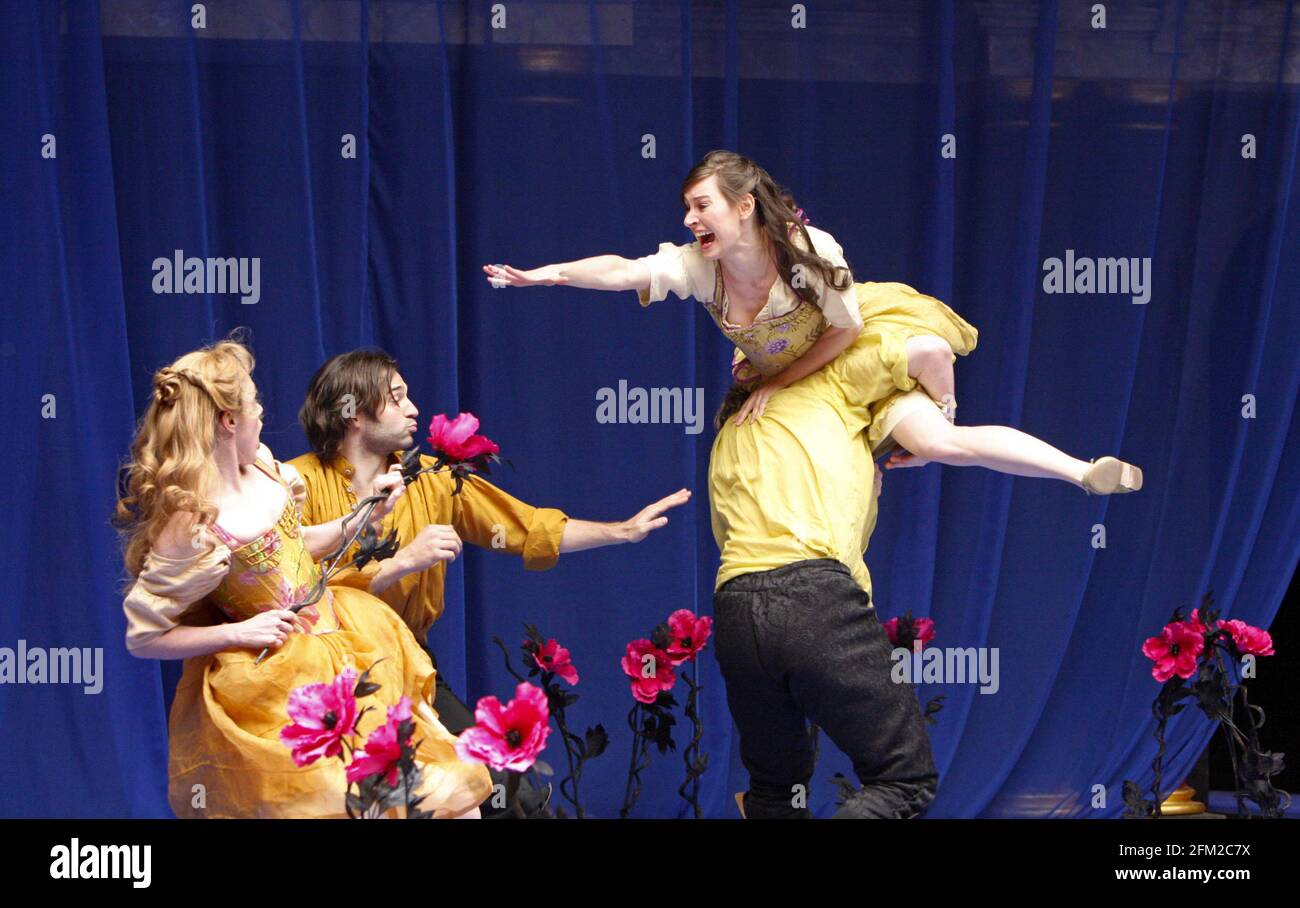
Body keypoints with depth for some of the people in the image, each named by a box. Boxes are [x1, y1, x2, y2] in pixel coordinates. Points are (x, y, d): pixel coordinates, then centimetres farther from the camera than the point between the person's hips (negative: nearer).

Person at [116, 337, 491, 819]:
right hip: (277, 680, -8)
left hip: (338, 630, 8)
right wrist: (239, 633, -20)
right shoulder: (193, 524, -24)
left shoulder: (261, 465, -2)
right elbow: (142, 637, -18)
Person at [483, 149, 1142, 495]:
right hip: (780, 378, 3)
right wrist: (549, 273, -51)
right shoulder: (698, 267, -23)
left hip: (860, 350, -3)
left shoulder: (808, 250, -31)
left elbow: (845, 331, -21)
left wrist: (776, 384, -19)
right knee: (936, 448, -11)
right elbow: (622, 270, -36)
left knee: (928, 351, -36)